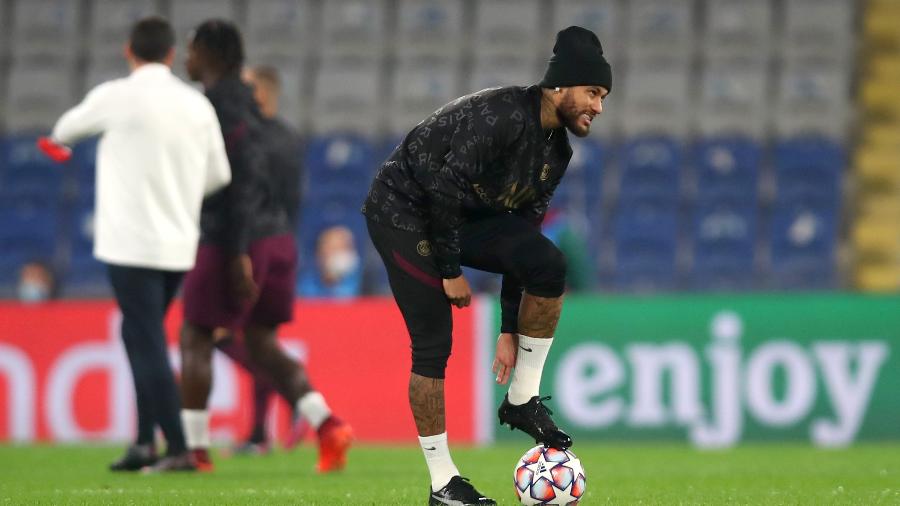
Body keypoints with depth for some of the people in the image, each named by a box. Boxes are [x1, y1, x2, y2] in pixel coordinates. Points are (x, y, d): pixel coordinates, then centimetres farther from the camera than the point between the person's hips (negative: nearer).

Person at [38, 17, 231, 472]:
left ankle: (179, 450, -12)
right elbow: (219, 175, 13)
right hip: (179, 243, 5)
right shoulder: (197, 105, 6)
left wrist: (57, 141, 38)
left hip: (132, 243, -5)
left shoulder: (116, 97, -6)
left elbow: (70, 125, 14)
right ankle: (145, 442, 17)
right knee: (144, 339, 18)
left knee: (148, 345, -6)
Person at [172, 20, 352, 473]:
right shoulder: (242, 101, 16)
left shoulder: (220, 104, -12)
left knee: (195, 337, 3)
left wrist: (239, 255, -22)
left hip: (235, 242, -9)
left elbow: (242, 180, -20)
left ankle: (195, 448, 3)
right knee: (261, 344, 12)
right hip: (277, 236, 9)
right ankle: (327, 426, -5)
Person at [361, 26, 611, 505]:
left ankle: (523, 399, -6)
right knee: (434, 344, -11)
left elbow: (519, 239, 8)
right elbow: (444, 187, -27)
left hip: (460, 215, 7)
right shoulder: (503, 115, -25)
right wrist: (451, 271, -19)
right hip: (403, 209, -7)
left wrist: (509, 331, 6)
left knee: (548, 264, -17)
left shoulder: (556, 151, 3)